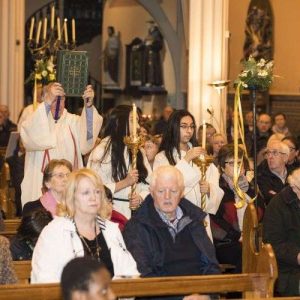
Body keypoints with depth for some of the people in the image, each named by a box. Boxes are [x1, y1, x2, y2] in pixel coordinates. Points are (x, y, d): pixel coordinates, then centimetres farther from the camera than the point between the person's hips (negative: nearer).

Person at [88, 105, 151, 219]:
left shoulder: (138, 151, 14)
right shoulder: (102, 151, -5)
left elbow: (149, 185, 10)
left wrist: (140, 197, -10)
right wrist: (125, 183, -15)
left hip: (136, 213, 5)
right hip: (111, 213, -5)